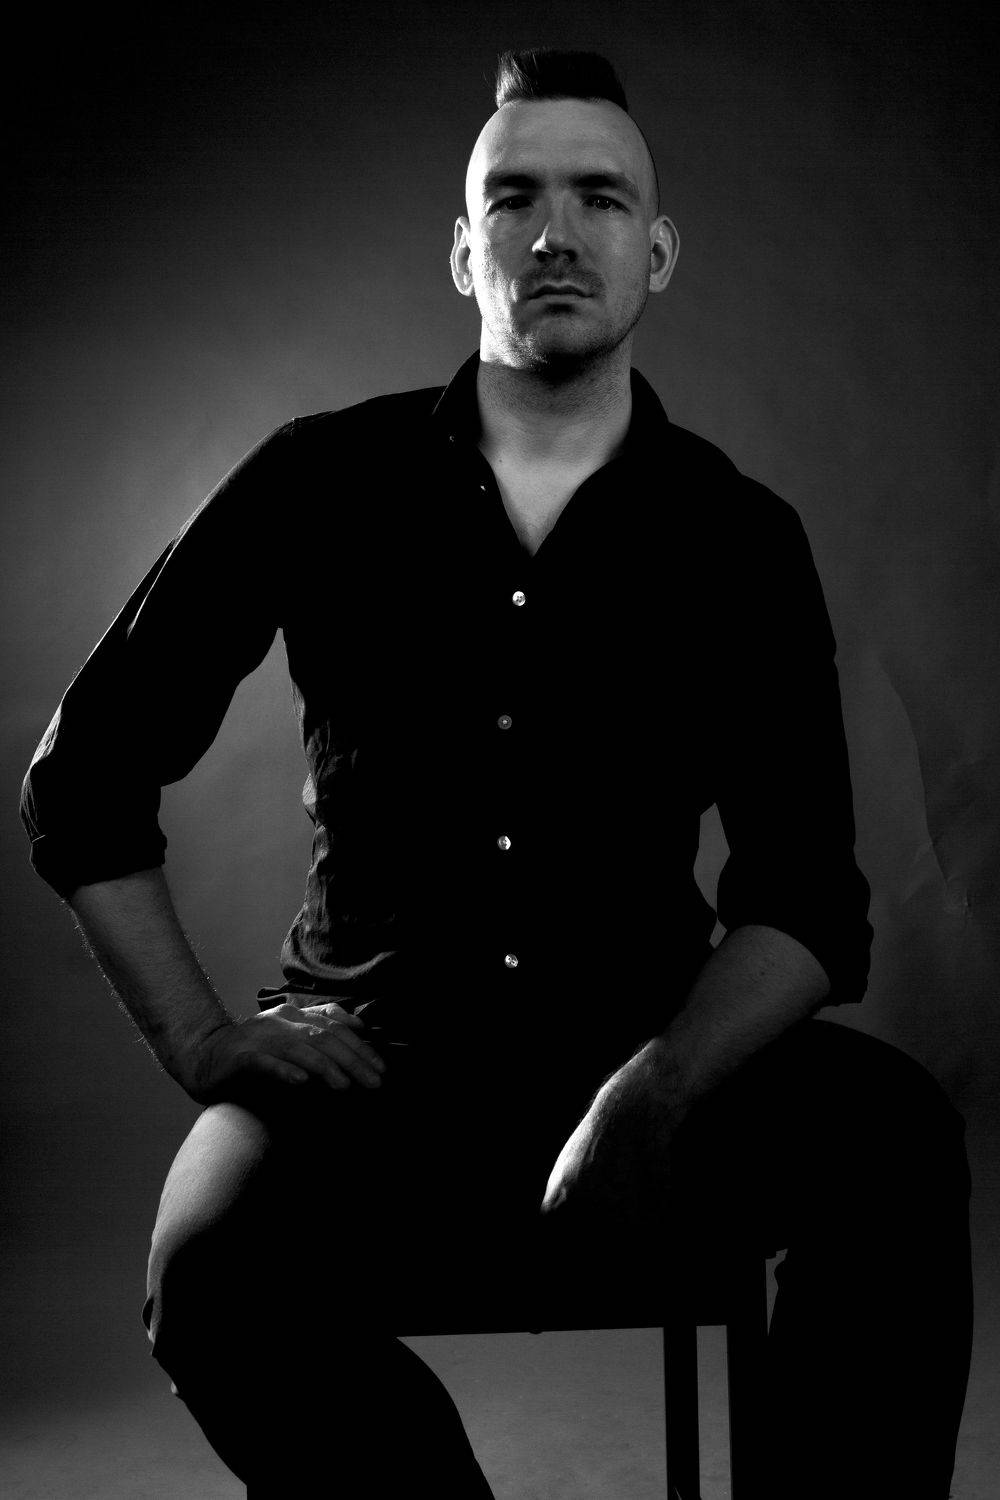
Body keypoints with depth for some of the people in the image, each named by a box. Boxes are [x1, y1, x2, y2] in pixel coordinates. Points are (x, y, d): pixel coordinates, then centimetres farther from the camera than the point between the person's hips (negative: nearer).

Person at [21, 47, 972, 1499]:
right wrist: (201, 1039, -4)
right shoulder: (324, 482, 3)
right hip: (375, 1051, 0)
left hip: (650, 1047, 1)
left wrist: (656, 1089, -23)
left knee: (893, 1130, -29)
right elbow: (84, 776, 8)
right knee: (221, 1272, -32)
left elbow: (806, 901, -4)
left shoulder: (739, 535, 3)